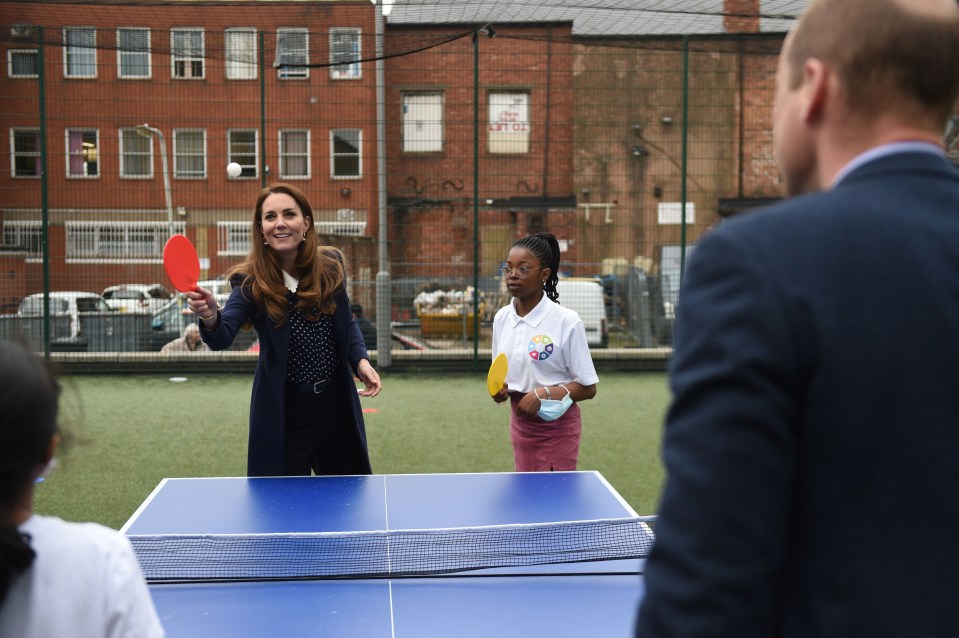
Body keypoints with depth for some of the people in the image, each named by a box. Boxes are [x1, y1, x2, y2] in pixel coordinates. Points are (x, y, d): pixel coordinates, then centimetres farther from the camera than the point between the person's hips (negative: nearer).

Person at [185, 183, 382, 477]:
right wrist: (211, 318, -48)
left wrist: (360, 360, -6)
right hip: (284, 411, -3)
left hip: (337, 401, 4)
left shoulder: (331, 265, -5)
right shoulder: (251, 282, -14)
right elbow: (222, 339, -27)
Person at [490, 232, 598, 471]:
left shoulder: (567, 321, -15)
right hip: (520, 423, 5)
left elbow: (587, 387, -12)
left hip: (558, 427, -5)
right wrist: (500, 390, -10)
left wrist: (544, 393, -24)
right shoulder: (501, 318, 1)